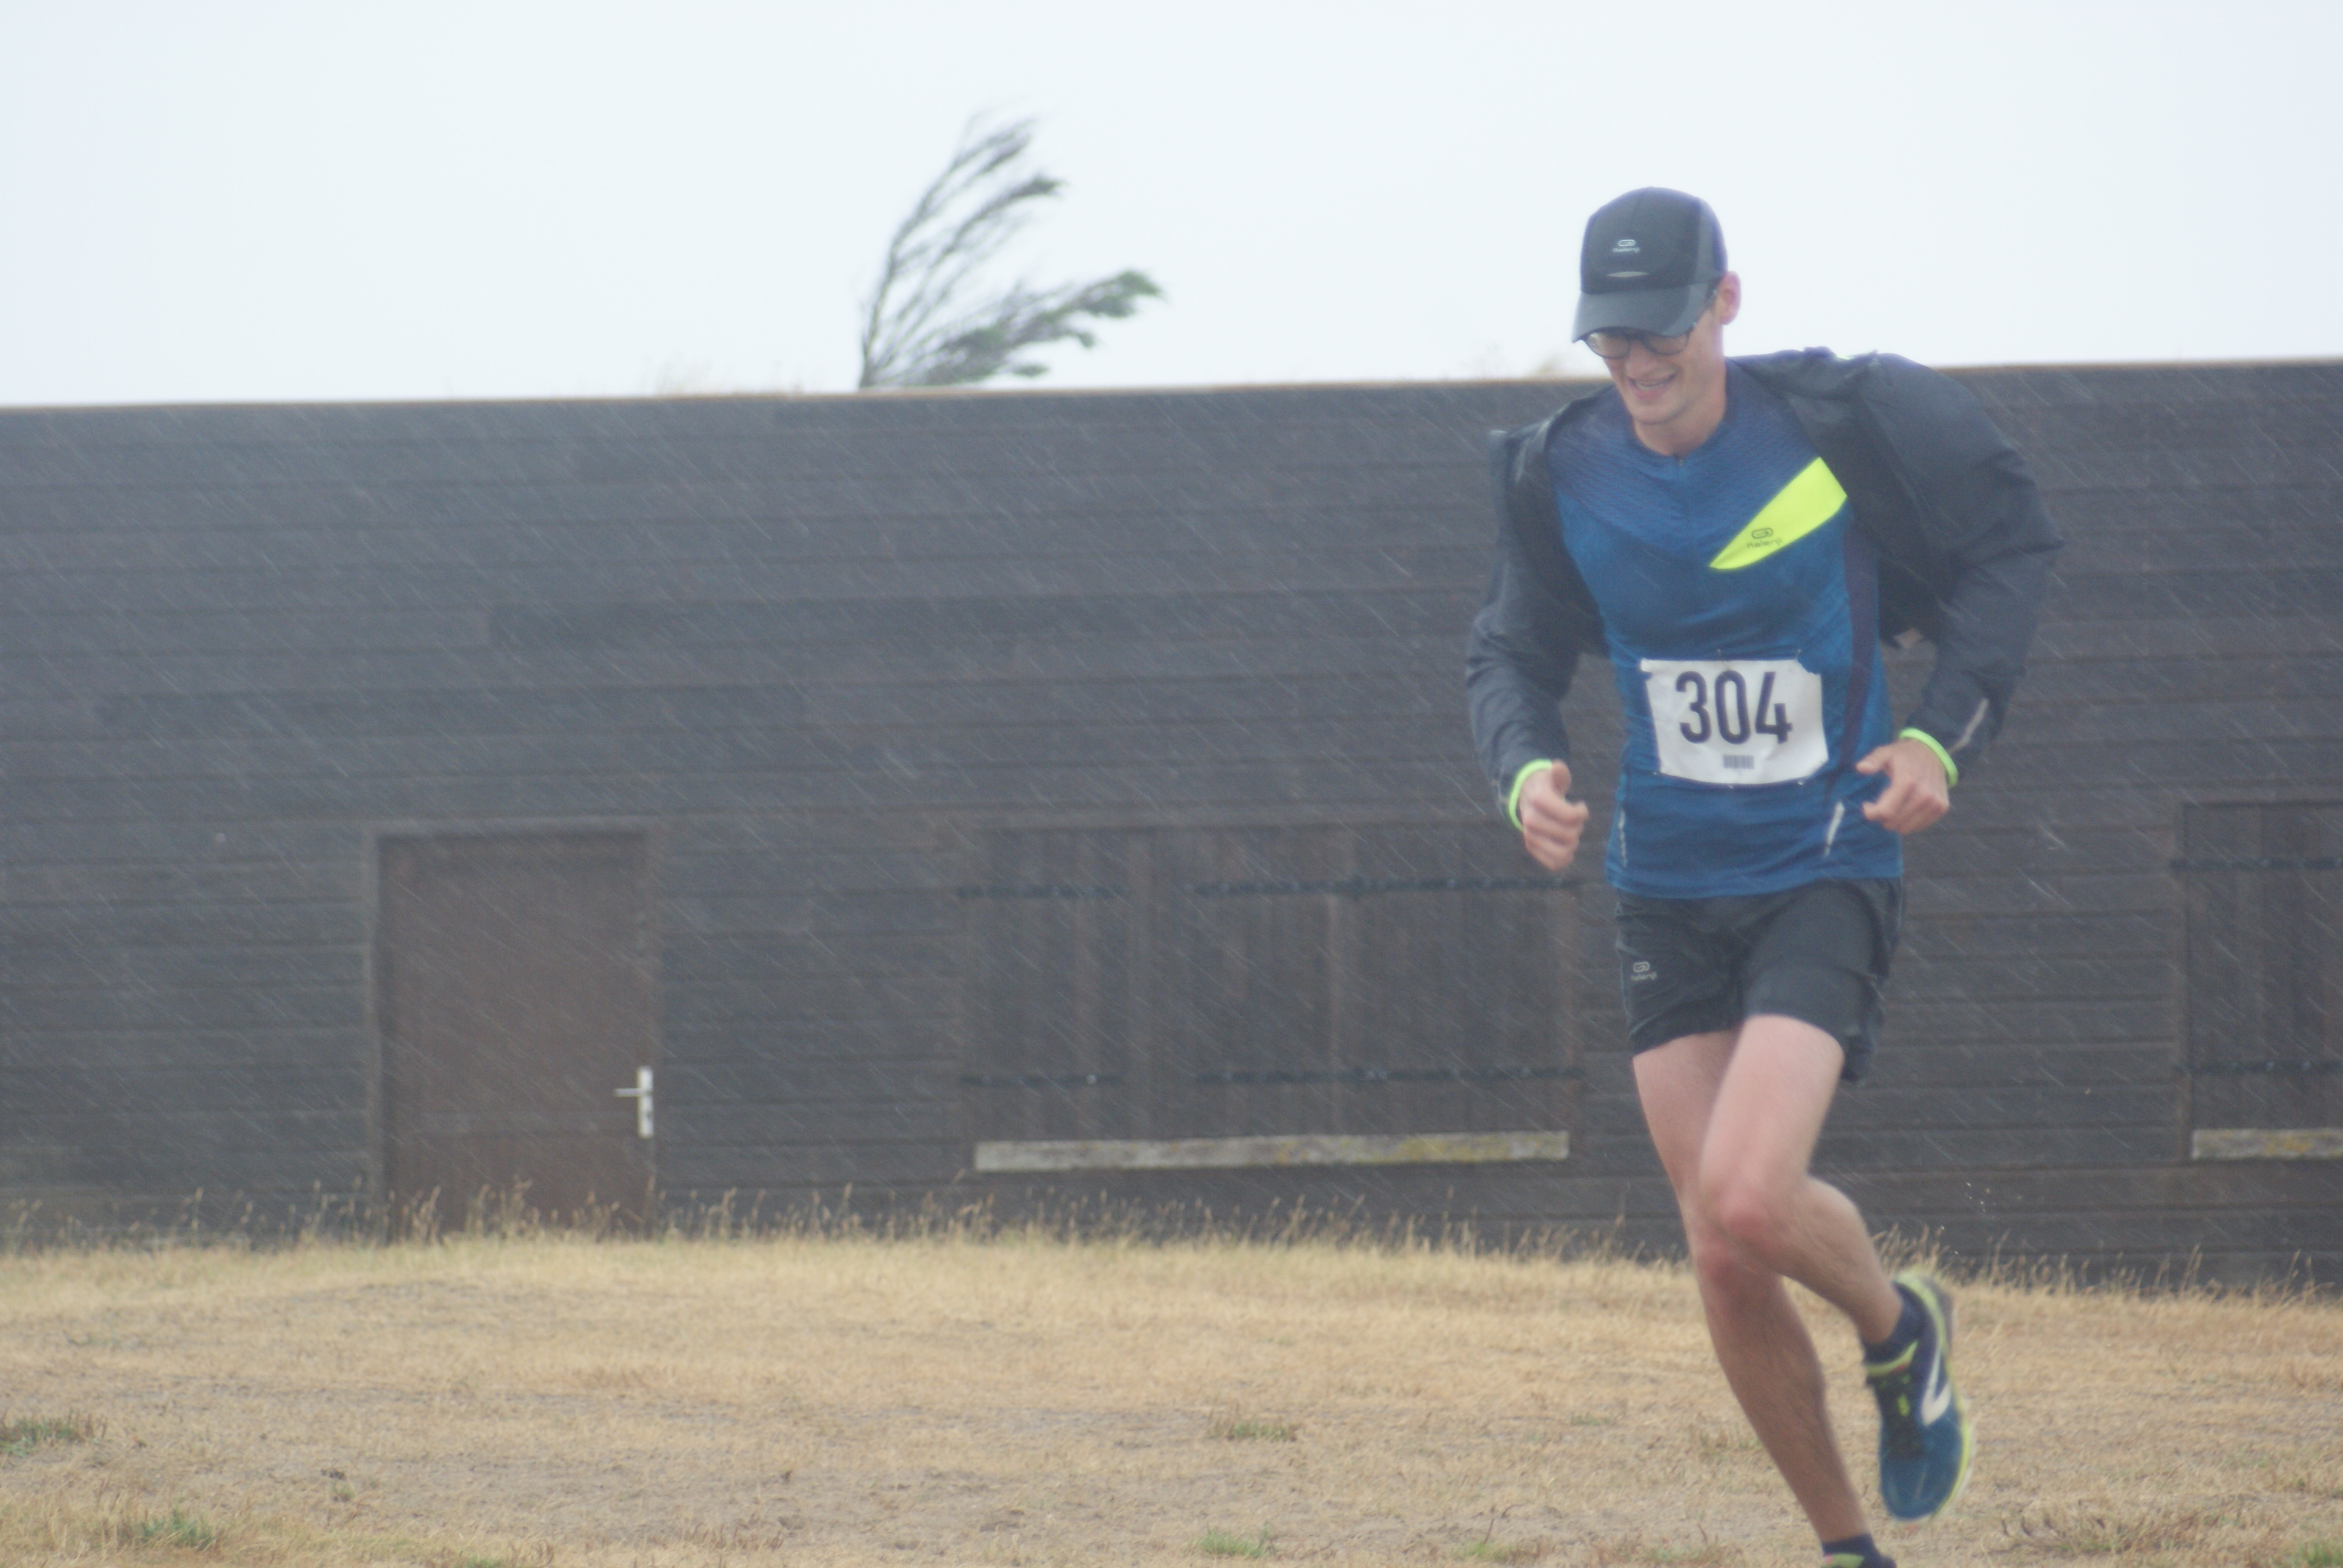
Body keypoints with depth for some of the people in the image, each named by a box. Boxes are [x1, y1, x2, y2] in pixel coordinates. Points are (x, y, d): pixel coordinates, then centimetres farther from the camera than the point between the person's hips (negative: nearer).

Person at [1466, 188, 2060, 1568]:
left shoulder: (1837, 425, -11)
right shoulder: (1563, 476, -2)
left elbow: (2014, 544, 2)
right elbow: (1515, 653, 12)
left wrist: (1944, 737, -9)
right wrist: (1525, 768, -10)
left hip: (1826, 874, -4)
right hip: (1670, 894, 4)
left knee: (1749, 1202, -23)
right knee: (1725, 1265, 0)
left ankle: (1902, 1327, 11)